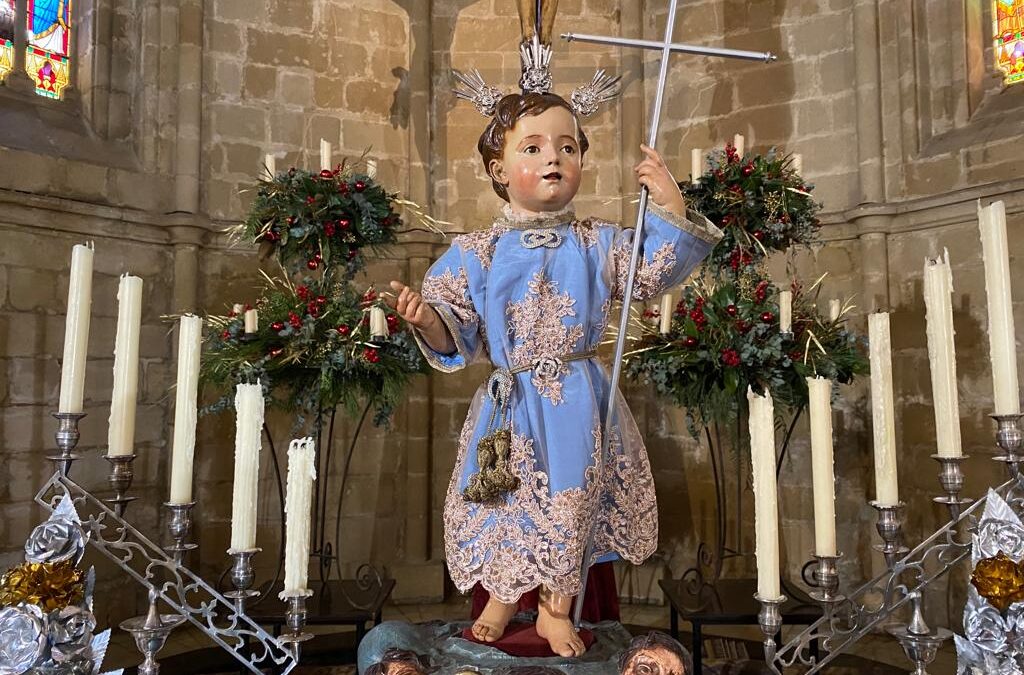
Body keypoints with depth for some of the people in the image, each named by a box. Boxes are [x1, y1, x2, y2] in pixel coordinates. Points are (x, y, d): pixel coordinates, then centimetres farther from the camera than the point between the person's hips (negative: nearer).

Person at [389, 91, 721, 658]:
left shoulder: (599, 244, 3)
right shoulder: (476, 252, -3)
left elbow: (657, 269, -1)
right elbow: (458, 334, -3)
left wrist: (670, 206, -10)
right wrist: (427, 318, -24)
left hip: (579, 404, 2)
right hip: (510, 405, -1)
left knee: (572, 505, 10)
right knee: (505, 504, 9)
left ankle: (555, 610, 34)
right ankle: (501, 598, 39)